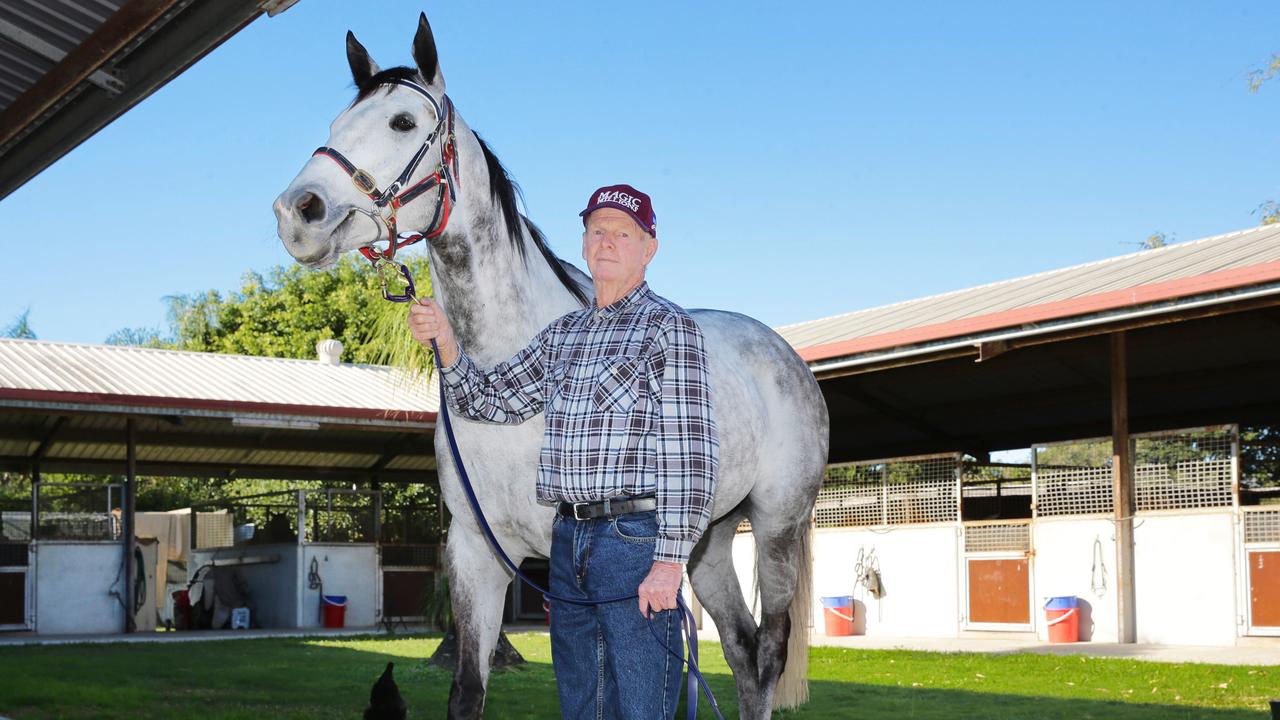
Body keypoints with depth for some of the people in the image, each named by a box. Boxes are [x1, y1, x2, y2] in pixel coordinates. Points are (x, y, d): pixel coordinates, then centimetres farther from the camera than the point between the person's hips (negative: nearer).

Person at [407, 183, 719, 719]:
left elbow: (690, 453, -11)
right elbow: (490, 400, 20)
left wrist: (670, 560, -17)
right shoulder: (563, 334, 17)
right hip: (568, 540, 7)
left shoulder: (669, 327, -4)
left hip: (636, 538, -7)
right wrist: (445, 341, 2)